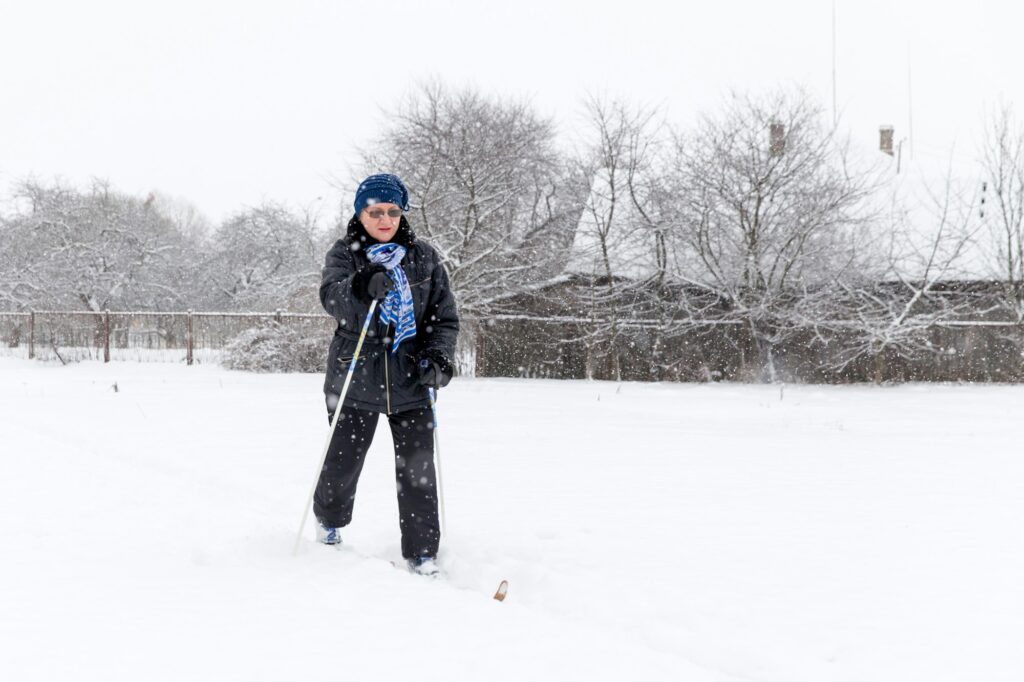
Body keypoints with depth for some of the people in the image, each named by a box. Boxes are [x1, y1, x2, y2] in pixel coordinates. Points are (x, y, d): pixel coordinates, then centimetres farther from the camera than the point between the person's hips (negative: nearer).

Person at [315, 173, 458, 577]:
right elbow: (332, 297, -19)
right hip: (357, 379, -1)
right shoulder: (345, 253, 1)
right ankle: (329, 521, 39)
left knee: (417, 469, -2)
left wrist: (438, 356, -9)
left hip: (411, 381, 1)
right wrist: (362, 288, -42)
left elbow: (444, 315, 9)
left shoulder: (424, 257, 7)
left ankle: (422, 553, 8)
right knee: (343, 461, 9)